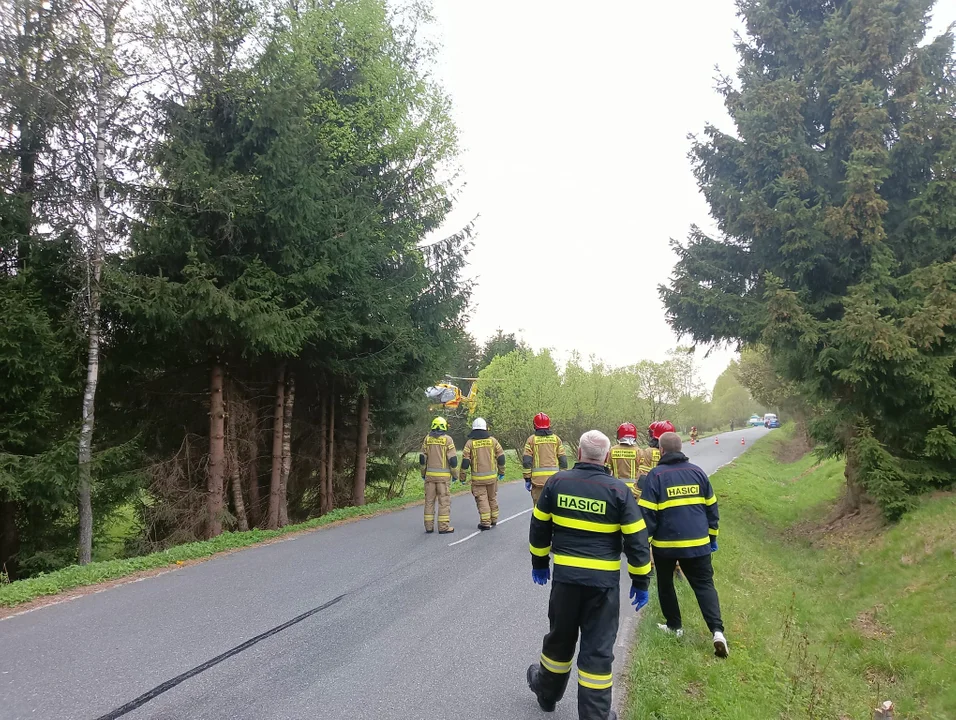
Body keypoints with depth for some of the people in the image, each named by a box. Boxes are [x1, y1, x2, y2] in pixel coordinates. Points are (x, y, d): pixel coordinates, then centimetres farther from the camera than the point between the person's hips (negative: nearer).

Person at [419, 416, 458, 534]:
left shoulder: (427, 438, 5)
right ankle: (443, 527, 0)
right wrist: (455, 474, 2)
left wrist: (423, 473, 16)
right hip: (443, 475, -3)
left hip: (430, 475, 3)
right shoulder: (447, 439, -6)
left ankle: (429, 526, 11)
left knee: (429, 500, 9)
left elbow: (422, 458, 6)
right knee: (444, 501, 1)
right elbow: (453, 459, -8)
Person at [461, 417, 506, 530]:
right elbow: (501, 457, 5)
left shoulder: (470, 442, -5)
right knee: (492, 498, 17)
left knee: (482, 499, 2)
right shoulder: (492, 440, 2)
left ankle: (485, 523, 0)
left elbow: (465, 461, -7)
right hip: (492, 476, 3)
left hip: (478, 478, -3)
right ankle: (493, 520, 26)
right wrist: (501, 472, 17)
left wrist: (462, 477, 2)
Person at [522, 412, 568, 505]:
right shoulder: (556, 439, 7)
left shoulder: (532, 439, 1)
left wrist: (527, 479, 2)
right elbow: (563, 460, 5)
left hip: (538, 479, -2)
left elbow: (526, 461, -4)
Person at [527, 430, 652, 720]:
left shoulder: (557, 482, -3)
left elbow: (539, 526, 6)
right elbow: (636, 540, -8)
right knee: (598, 647, 8)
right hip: (604, 579, -2)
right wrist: (641, 581, 3)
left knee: (560, 637, 21)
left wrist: (539, 563, 19)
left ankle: (547, 693, 41)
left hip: (565, 575, 2)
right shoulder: (618, 490, -9)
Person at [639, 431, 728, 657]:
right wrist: (712, 537, 21)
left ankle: (674, 625, 26)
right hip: (697, 543, 3)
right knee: (704, 585, 7)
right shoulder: (697, 472, 4)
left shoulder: (655, 475, -10)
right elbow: (711, 508, 11)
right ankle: (717, 630, -7)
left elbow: (647, 513, -12)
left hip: (665, 544, -3)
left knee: (665, 585, 19)